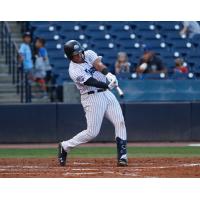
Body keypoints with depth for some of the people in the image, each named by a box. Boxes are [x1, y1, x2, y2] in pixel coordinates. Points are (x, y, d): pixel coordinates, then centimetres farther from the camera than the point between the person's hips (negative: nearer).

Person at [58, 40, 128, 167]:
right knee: (92, 132, -8)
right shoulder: (74, 71, -16)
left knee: (120, 123, -6)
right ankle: (65, 147, 10)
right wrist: (109, 85, -35)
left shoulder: (89, 54, 3)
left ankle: (122, 156, -7)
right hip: (92, 98, -6)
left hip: (107, 94, 6)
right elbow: (92, 82, -24)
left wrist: (109, 75, -33)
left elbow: (100, 65, -14)